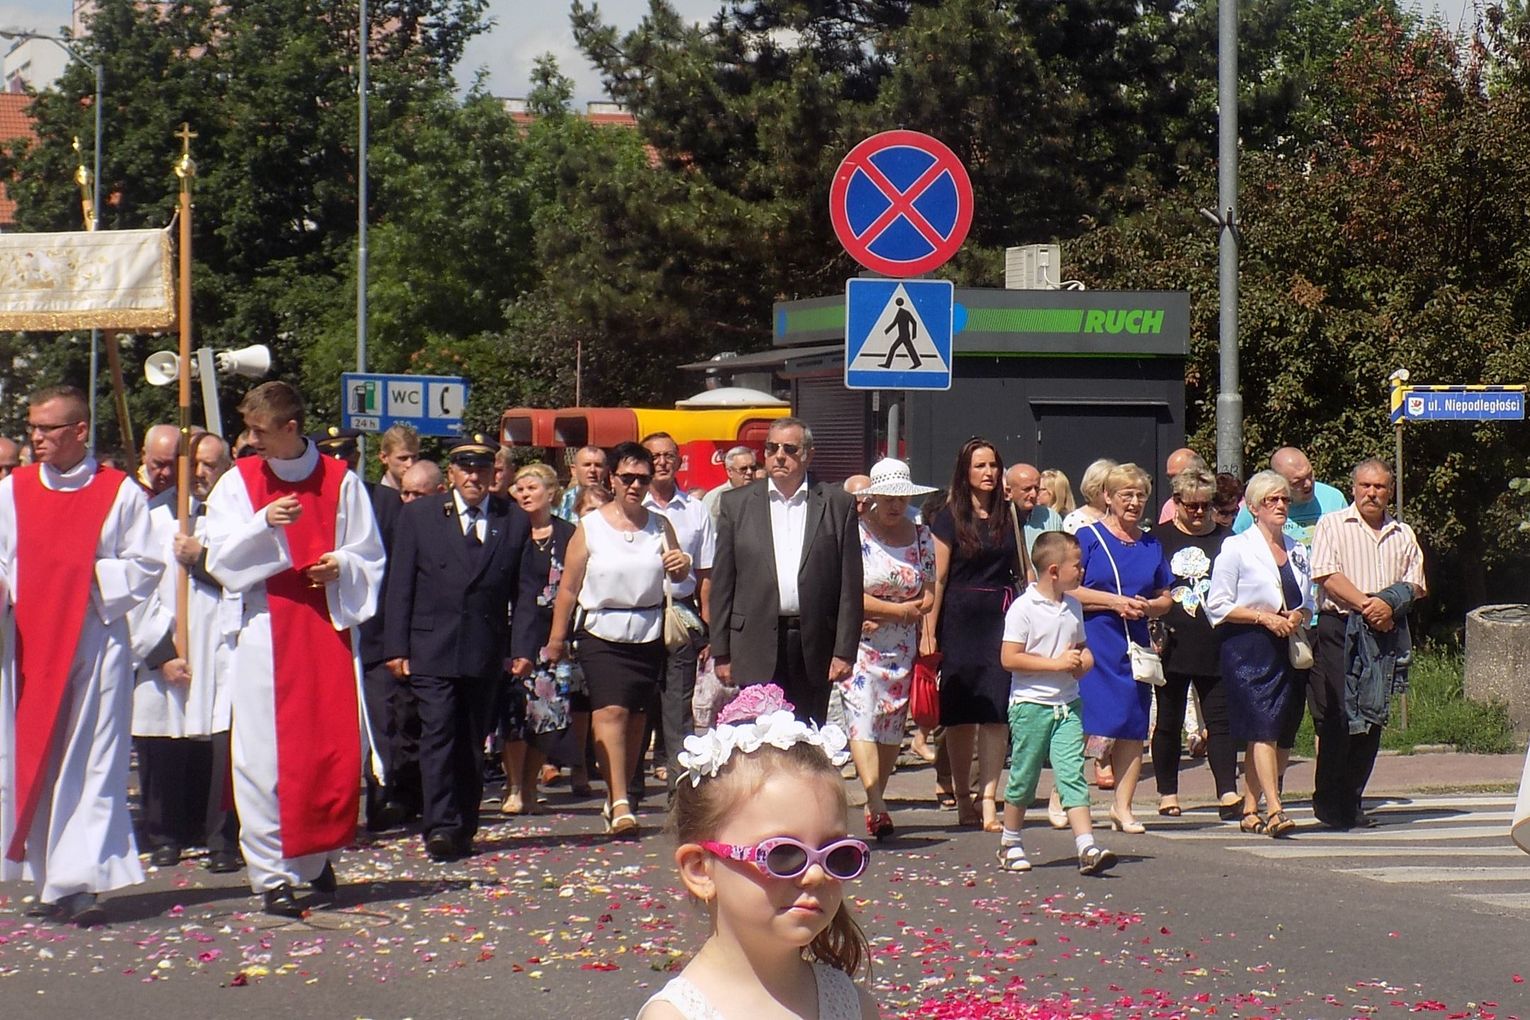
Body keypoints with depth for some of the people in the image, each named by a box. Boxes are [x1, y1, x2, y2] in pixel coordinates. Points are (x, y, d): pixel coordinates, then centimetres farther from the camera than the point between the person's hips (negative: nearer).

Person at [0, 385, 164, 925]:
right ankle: (50, 880, 13)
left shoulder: (121, 493, 1)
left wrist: (98, 577, -13)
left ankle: (82, 881, -7)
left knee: (93, 763, -5)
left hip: (96, 642, -3)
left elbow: (148, 566, 0)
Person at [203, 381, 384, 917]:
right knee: (266, 753, -5)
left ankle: (319, 856, 17)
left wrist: (341, 564, -12)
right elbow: (220, 556, -3)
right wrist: (264, 524, -18)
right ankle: (272, 874, -3)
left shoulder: (341, 481, 5)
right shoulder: (238, 482, 5)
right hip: (265, 630, -1)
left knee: (334, 747, 0)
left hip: (327, 626, 1)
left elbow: (369, 556, 9)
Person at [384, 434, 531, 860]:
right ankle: (440, 828, -16)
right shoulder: (419, 516, 5)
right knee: (439, 733, -12)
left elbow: (524, 592, 7)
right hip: (431, 648, -2)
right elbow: (399, 586, 3)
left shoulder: (515, 522, 7)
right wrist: (396, 647, -3)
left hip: (486, 652, 2)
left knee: (472, 741, 7)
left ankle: (463, 829, 14)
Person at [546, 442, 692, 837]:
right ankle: (620, 804, -23)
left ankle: (615, 800, 18)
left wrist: (682, 566, -13)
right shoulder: (590, 526, 1)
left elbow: (677, 576, 10)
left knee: (635, 717, 6)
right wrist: (557, 637, 3)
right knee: (611, 711, -16)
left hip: (648, 634, 3)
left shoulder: (659, 526, 8)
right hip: (602, 632, -3)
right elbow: (569, 587, 3)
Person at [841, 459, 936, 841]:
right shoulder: (855, 533, -5)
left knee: (893, 725, 6)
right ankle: (877, 805, -25)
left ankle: (875, 804, 16)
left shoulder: (921, 536, 8)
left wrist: (879, 615, -11)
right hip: (858, 642, -4)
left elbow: (928, 596, 4)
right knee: (862, 718, -16)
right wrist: (899, 610, -14)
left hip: (902, 647, 5)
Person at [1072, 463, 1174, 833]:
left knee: (1133, 730, 4)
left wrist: (1148, 607, -3)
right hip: (1093, 644, -5)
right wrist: (1116, 601, -13)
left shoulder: (1151, 545, 15)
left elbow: (1165, 598, 20)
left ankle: (1123, 807, 11)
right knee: (1088, 726, -11)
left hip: (1135, 646, 5)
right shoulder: (1088, 536, 0)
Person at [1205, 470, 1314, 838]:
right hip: (1249, 648, -6)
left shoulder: (1297, 550, 17)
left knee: (1283, 735, 4)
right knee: (1263, 729, -16)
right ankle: (1274, 811, -23)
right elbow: (1218, 606, -5)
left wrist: (1299, 617, 1)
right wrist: (1264, 617, -14)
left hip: (1289, 649, 6)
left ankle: (1250, 809, 15)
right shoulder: (1237, 548, -1)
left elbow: (1309, 603, 24)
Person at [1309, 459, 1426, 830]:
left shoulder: (1403, 535, 16)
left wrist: (1390, 605, -11)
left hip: (1385, 632, 4)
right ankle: (1329, 800, -2)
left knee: (1372, 718, 4)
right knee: (1336, 716, -9)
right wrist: (1366, 604, -16)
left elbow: (1416, 585, 10)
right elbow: (1326, 574, -8)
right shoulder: (1332, 525, 4)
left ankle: (1352, 801, 10)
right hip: (1339, 629, -4)